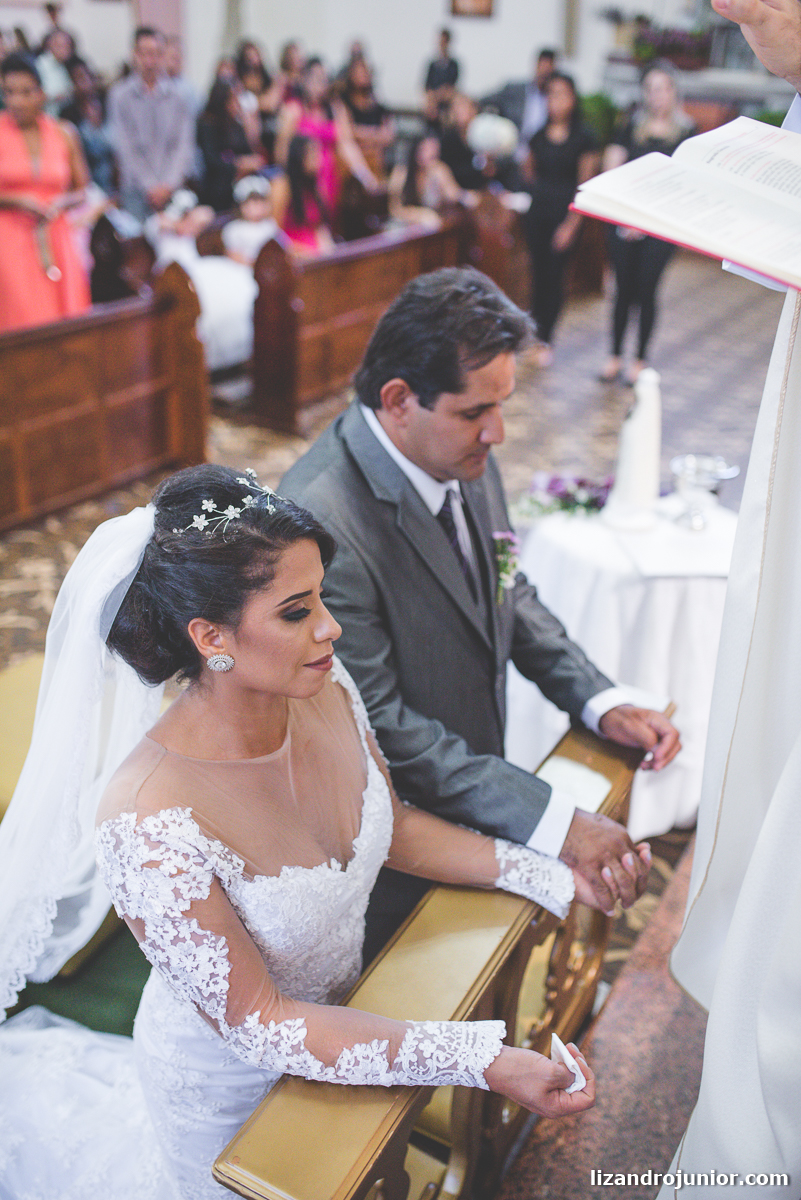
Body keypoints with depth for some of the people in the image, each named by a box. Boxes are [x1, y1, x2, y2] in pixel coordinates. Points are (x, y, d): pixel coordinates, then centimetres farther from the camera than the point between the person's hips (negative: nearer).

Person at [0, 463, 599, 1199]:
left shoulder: (325, 689, -20)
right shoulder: (151, 825, -38)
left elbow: (394, 826, -3)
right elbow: (255, 1022, -30)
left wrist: (545, 876, -12)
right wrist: (482, 1061, -35)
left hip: (340, 1012, 6)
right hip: (227, 1080, -5)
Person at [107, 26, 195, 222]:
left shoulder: (177, 96, 8)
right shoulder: (120, 95, 2)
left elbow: (185, 145, 4)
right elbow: (125, 147, -1)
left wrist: (169, 185, -9)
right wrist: (150, 186, -10)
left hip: (173, 189, 2)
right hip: (136, 190, -2)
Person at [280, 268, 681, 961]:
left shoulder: (466, 459, -8)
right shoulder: (321, 521, -33)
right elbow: (377, 726, -29)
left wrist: (600, 699, -5)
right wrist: (549, 819, -30)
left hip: (468, 784, 7)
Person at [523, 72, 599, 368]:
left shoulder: (583, 139, -6)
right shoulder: (539, 136, 6)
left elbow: (585, 186, -7)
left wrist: (571, 224, -12)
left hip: (564, 216, -4)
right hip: (538, 212, 4)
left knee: (554, 275, -3)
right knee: (538, 273, 7)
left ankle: (545, 340, 5)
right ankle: (537, 331, 20)